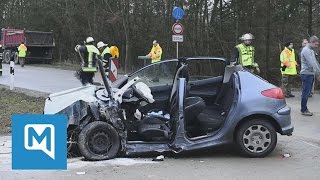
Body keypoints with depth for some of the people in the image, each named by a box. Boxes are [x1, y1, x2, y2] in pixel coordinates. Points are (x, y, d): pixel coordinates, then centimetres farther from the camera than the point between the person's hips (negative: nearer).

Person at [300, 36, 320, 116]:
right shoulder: (306, 50, -14)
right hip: (306, 74, -10)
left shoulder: (311, 50, 18)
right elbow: (311, 63, -20)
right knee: (306, 92, -6)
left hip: (310, 74, 10)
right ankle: (304, 110, -2)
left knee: (307, 93, 11)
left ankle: (304, 109, 16)